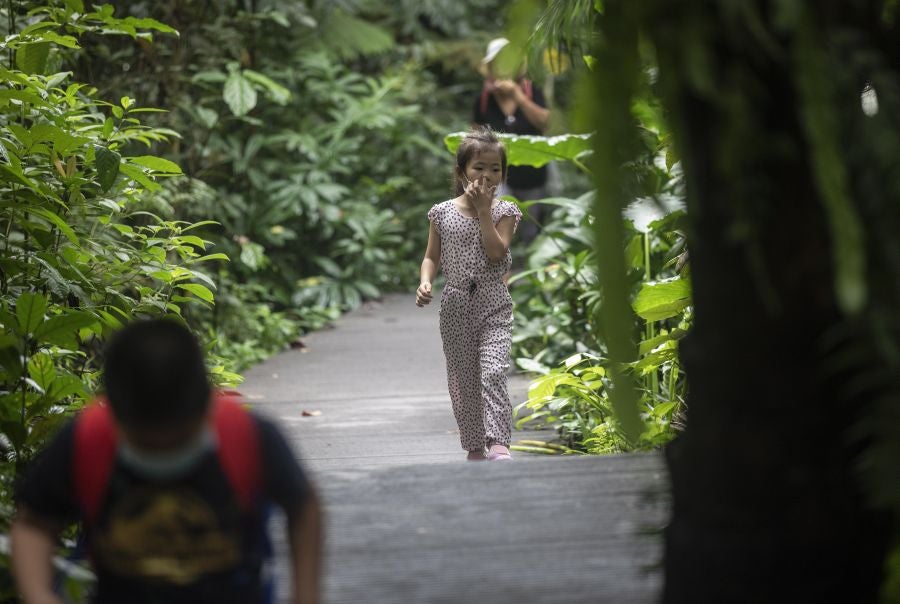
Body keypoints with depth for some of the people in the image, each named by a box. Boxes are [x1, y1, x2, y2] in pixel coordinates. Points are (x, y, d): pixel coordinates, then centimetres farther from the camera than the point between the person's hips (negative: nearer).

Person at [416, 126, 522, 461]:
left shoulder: (504, 212, -1)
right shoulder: (442, 213, 4)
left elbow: (496, 253, -14)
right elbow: (432, 257, 9)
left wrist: (484, 210, -13)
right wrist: (425, 282, -10)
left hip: (494, 307, -2)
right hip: (456, 306, 2)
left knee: (492, 373, -20)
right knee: (462, 380, 7)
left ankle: (498, 442, -23)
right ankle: (474, 446, 18)